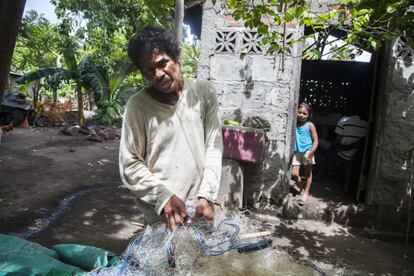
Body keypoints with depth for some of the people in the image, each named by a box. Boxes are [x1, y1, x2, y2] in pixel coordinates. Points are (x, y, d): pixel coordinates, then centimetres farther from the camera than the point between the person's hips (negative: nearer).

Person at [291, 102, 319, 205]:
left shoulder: (310, 125, -7)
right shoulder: (294, 125, 1)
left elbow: (315, 141, -8)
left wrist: (311, 154, -17)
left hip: (307, 152, -3)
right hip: (297, 152, 3)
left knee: (308, 173, 9)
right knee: (294, 174, -2)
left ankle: (306, 193, 24)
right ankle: (301, 189, 24)